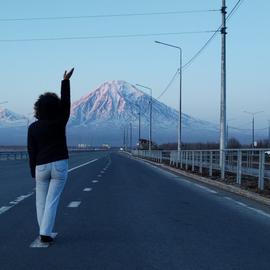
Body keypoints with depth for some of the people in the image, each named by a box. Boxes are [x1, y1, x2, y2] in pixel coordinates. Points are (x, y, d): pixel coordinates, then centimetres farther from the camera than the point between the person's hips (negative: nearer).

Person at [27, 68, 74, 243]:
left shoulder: (33, 128, -3)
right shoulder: (59, 123, -7)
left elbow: (32, 152, -1)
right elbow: (66, 103, 1)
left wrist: (33, 172, 8)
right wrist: (66, 81, 5)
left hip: (41, 167, 1)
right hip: (59, 165, -1)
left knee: (41, 200, 15)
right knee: (52, 200, 0)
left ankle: (44, 231, 19)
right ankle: (45, 233, -5)